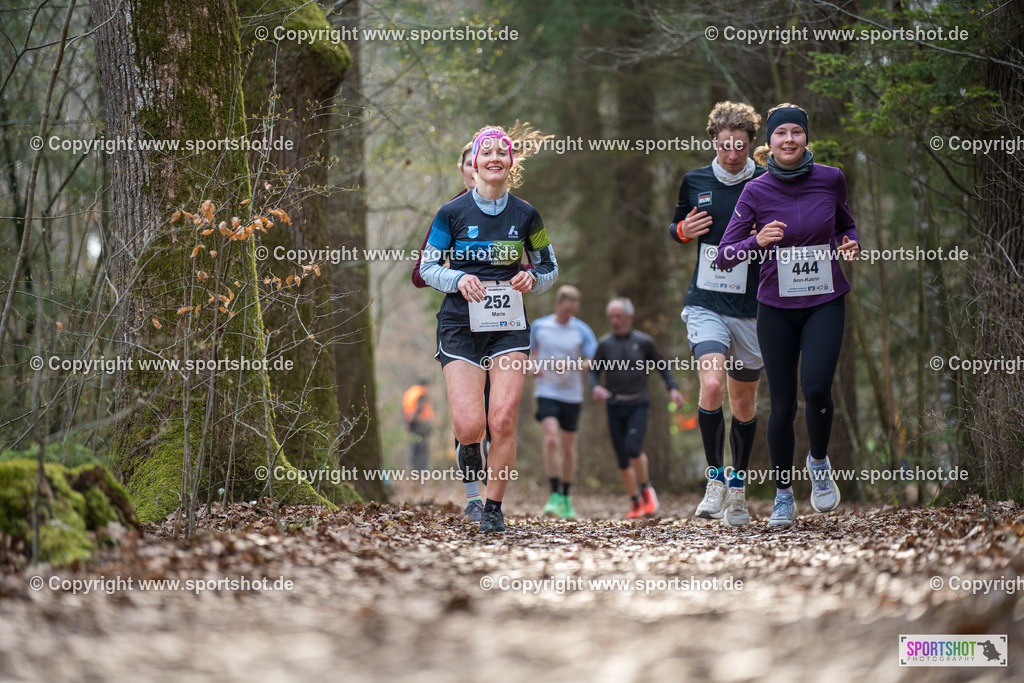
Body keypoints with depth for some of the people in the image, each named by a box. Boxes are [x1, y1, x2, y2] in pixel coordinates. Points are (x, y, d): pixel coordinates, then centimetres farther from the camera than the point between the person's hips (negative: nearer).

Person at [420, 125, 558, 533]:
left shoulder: (525, 215, 3)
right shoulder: (452, 213, -2)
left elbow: (549, 267, 14)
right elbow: (427, 268, 4)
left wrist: (533, 280, -8)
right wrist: (458, 279, -15)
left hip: (509, 328, 1)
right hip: (460, 327, -1)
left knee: (503, 421, -11)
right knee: (469, 425, -13)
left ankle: (494, 508, 5)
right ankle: (468, 453, 25)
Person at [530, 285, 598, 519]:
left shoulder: (581, 330, 0)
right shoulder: (539, 326, 3)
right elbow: (529, 351, 18)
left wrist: (572, 365, -21)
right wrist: (533, 366, -4)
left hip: (572, 394, 1)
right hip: (547, 392, -1)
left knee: (569, 448, 7)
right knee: (551, 440, -20)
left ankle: (566, 497, 24)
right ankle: (555, 495, -14)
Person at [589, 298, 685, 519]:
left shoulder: (644, 342, 0)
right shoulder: (605, 344, 2)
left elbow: (662, 365, 10)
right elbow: (593, 371, 7)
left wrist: (673, 388, -4)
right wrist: (595, 387, -14)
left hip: (638, 405, -2)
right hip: (615, 407, 2)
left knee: (633, 448, -23)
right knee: (622, 459, 3)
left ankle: (647, 489, 1)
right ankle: (635, 503, 18)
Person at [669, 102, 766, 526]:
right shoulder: (695, 183, 4)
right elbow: (677, 229, 19)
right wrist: (683, 230, -4)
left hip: (751, 309, 0)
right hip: (706, 304, 0)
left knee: (744, 402, 10)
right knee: (711, 386, -21)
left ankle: (737, 489, 28)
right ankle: (715, 480, -7)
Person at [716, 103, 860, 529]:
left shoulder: (831, 180, -2)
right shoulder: (756, 191, -6)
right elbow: (724, 257, -7)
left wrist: (850, 243, -5)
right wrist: (757, 241, -25)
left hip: (825, 303, 0)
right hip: (776, 307, 0)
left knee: (816, 388, -20)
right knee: (783, 405, 0)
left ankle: (819, 462, 10)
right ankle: (783, 495, 18)